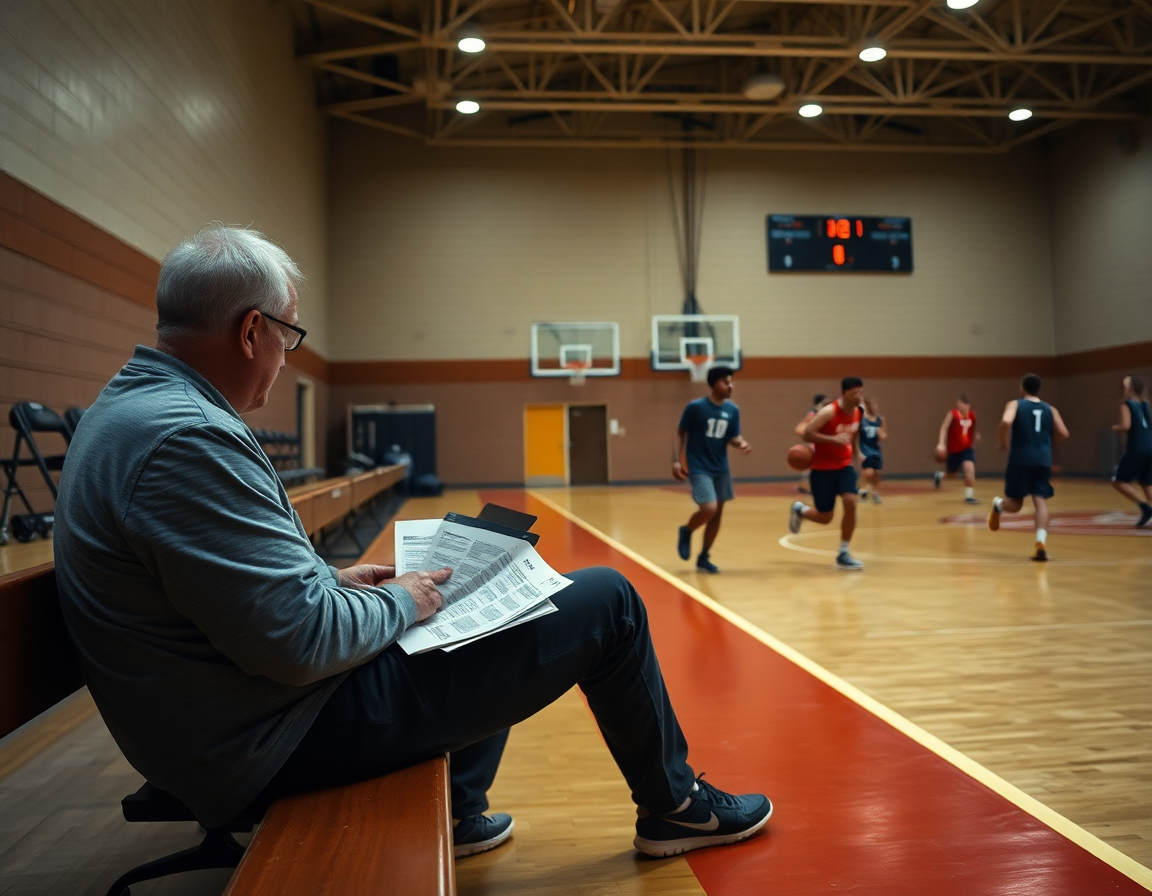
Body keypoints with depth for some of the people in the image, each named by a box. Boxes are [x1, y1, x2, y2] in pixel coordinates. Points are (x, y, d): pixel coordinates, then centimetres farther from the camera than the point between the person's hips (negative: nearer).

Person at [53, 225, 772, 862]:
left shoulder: (130, 408, 8)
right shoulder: (187, 440, -27)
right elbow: (301, 639, -29)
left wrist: (333, 581, 9)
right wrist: (398, 604, -10)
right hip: (285, 739, -11)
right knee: (606, 602, -6)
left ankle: (457, 815, 34)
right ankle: (674, 808, 20)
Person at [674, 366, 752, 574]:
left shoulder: (732, 410, 2)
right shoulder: (695, 407, -12)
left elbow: (733, 438, 7)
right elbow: (680, 434, -4)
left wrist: (742, 443, -16)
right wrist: (678, 461, -10)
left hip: (721, 468, 6)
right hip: (699, 468, -6)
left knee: (717, 513, 8)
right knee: (708, 509, -19)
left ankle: (704, 558, 22)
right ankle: (686, 532, 13)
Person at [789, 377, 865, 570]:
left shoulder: (858, 412, 1)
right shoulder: (829, 412, -21)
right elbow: (807, 434, -24)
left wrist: (854, 449, 17)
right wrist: (834, 439, -34)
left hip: (844, 466, 5)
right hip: (822, 469, -5)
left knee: (851, 503, -17)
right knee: (825, 517, 0)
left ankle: (843, 554, -3)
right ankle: (799, 509, 36)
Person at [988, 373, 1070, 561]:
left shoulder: (1014, 404, 8)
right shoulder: (1050, 409, 18)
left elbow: (1006, 422, -13)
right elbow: (1063, 434, 11)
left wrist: (1003, 442, 3)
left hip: (1020, 460, -2)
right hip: (1043, 461, 2)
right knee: (1041, 502, -6)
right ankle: (1041, 544, -16)